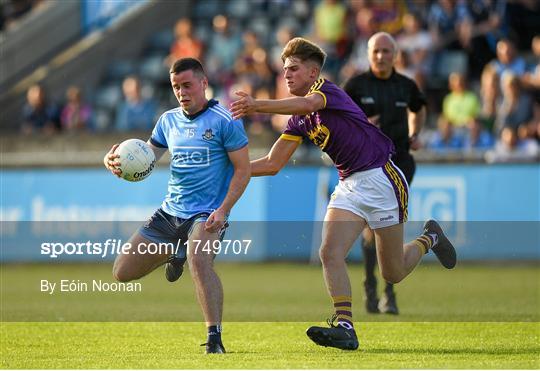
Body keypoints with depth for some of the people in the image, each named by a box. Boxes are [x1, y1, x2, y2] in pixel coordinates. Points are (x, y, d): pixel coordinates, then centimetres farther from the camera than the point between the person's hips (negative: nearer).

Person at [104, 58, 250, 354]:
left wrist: (223, 210, -20)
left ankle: (215, 338, -31)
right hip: (170, 212, 7)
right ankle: (175, 255, 35)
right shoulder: (169, 121, 9)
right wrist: (114, 162, -8)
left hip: (206, 215, -7)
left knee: (199, 262, -37)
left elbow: (243, 169, -9)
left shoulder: (224, 121, -9)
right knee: (122, 272, 8)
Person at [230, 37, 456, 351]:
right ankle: (344, 327, -19)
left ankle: (430, 238, 33)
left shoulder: (328, 90, -14)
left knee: (393, 273, 3)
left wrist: (257, 105, -47)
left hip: (380, 179, -7)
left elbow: (307, 104, -39)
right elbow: (273, 164, 11)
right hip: (349, 185, 7)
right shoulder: (300, 121, 10)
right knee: (330, 254, -17)